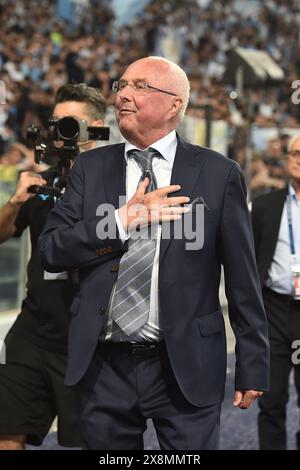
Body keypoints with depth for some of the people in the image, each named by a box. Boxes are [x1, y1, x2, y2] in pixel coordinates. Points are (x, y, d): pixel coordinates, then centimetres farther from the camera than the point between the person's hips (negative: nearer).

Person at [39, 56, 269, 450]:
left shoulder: (219, 174, 0)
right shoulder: (91, 167, 8)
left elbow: (242, 276, 0)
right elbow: (51, 249, 0)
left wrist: (252, 366, 0)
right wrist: (123, 220, -12)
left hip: (185, 367, -2)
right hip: (105, 364, 3)